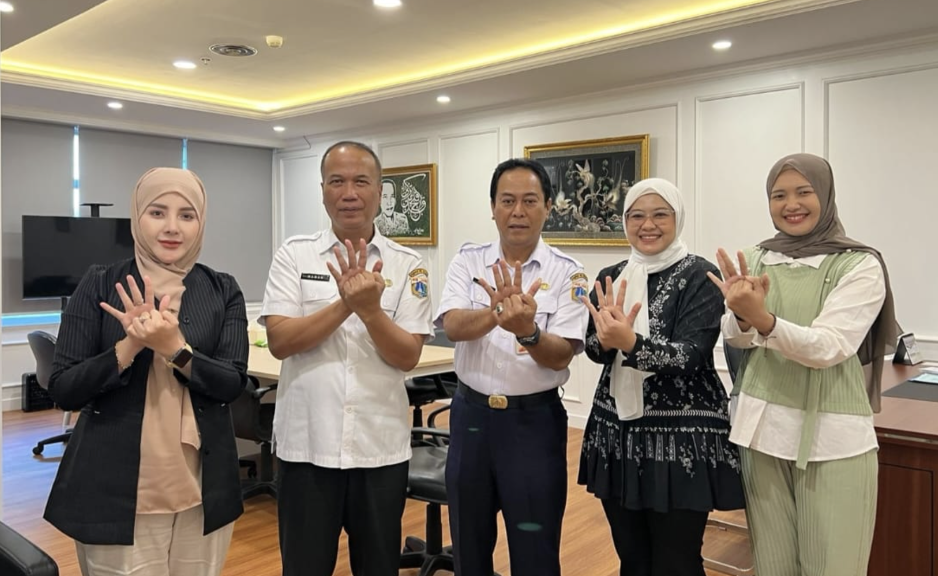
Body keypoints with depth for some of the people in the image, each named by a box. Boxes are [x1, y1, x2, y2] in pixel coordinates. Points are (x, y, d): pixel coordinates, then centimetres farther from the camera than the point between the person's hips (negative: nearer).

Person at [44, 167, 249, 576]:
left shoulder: (223, 291, 1)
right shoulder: (100, 286, -3)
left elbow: (233, 383, -6)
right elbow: (63, 391, -4)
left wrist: (173, 346, -21)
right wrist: (132, 344, -19)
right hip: (115, 488, -2)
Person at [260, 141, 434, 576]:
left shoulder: (406, 264, -1)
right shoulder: (294, 254, -1)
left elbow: (408, 356, -7)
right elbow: (279, 341, -10)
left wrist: (370, 309, -24)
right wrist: (345, 304, -22)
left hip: (381, 446, 1)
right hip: (306, 443, 0)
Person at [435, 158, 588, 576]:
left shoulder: (566, 273, -7)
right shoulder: (468, 261, -1)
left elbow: (560, 357, -14)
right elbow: (453, 326, -16)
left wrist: (527, 330, -36)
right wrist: (496, 313, -37)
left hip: (535, 419, -2)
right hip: (471, 414, 3)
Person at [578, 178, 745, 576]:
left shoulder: (700, 276, -8)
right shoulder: (610, 278, 8)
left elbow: (689, 356, -19)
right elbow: (593, 348, 1)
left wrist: (629, 342, -36)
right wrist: (606, 337, -22)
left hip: (681, 437, -5)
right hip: (617, 431, 5)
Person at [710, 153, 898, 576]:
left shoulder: (860, 265, -7)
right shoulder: (756, 259, 6)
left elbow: (829, 347, -18)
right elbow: (737, 339, -1)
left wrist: (762, 319, -35)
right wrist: (740, 314, -24)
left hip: (833, 438, -3)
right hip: (762, 429, 4)